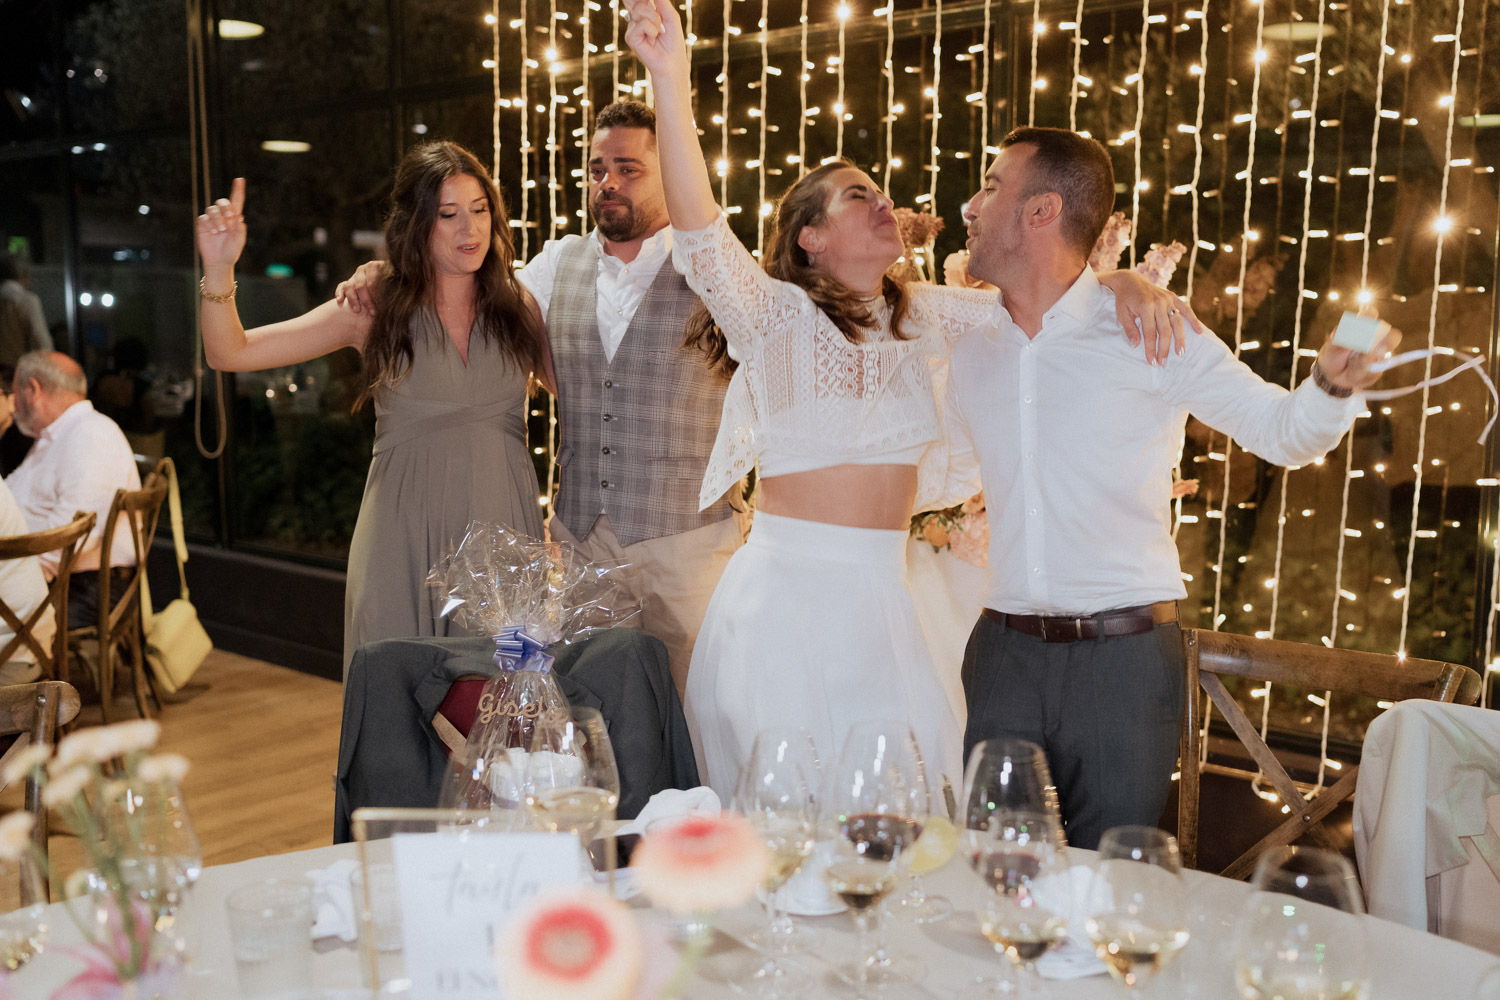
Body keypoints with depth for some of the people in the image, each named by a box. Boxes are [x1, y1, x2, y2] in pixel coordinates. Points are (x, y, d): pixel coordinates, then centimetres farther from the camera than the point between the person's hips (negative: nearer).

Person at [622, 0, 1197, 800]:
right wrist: (668, 76, -31)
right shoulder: (777, 315, -6)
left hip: (881, 598, 5)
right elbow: (700, 233, -21)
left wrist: (1123, 284, -9)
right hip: (787, 591, -5)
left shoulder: (921, 316, 11)